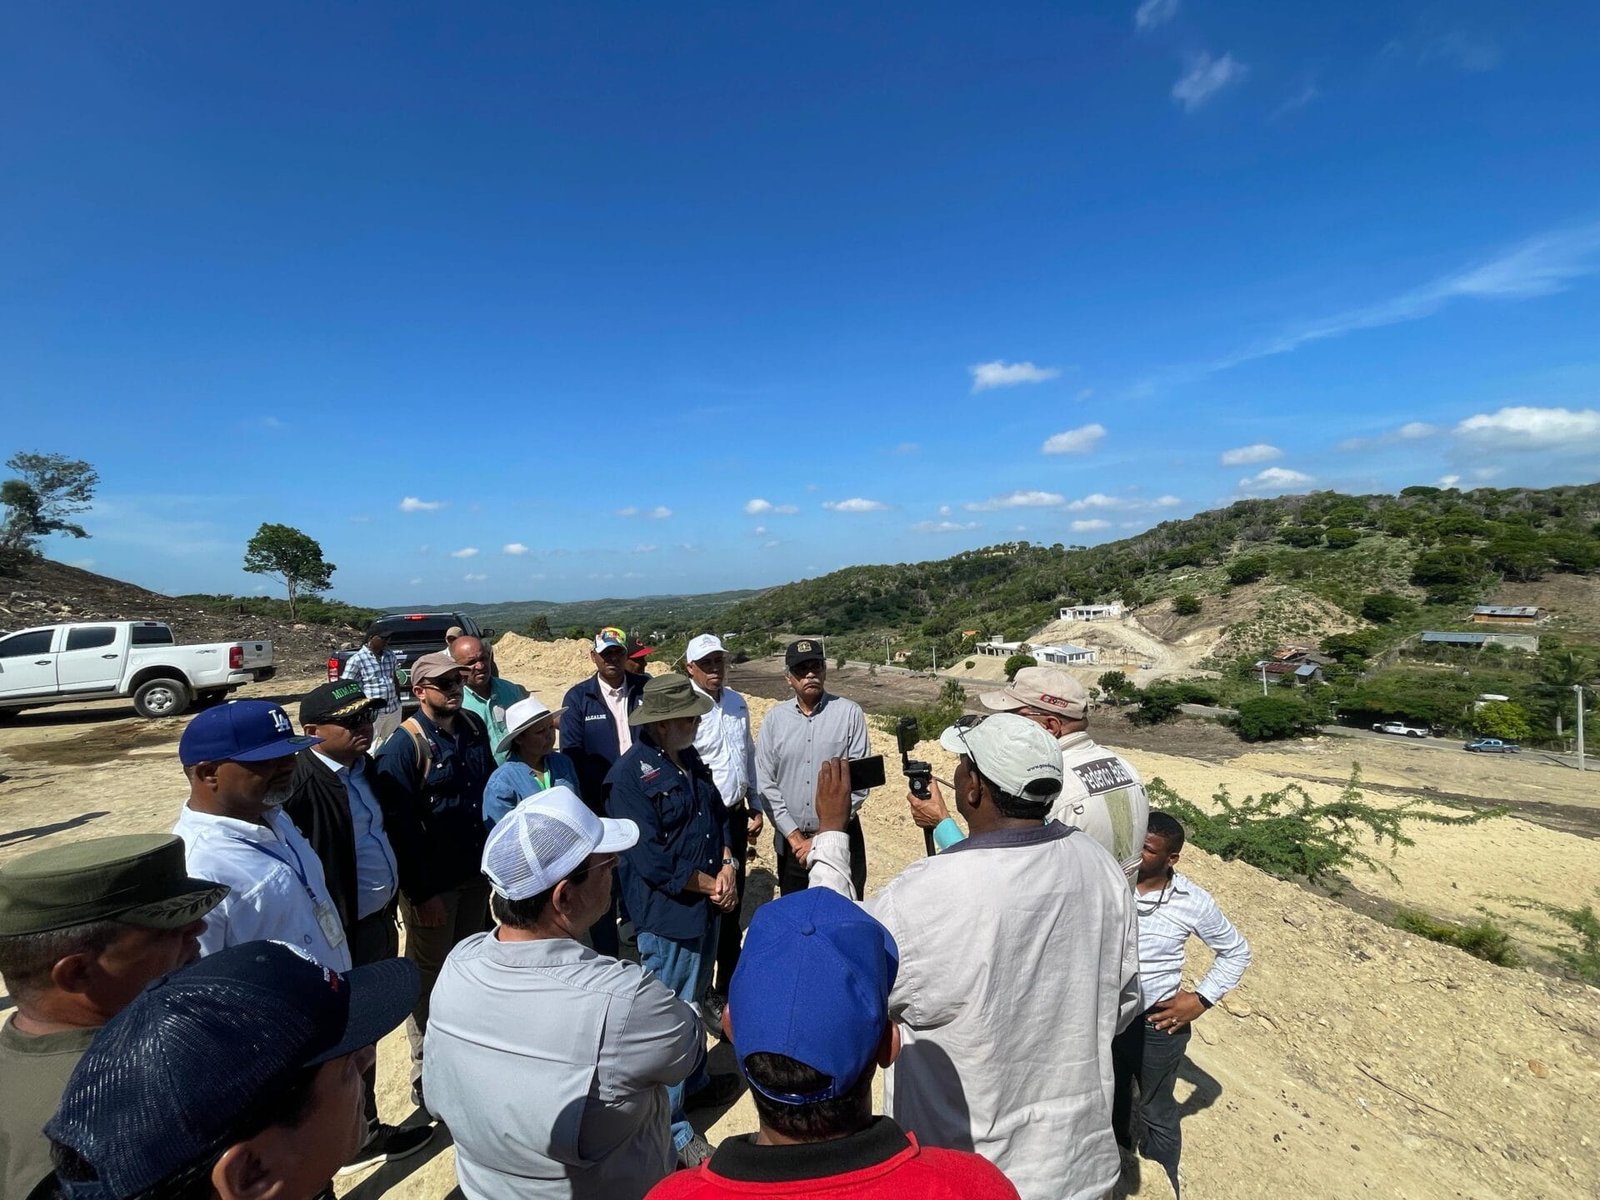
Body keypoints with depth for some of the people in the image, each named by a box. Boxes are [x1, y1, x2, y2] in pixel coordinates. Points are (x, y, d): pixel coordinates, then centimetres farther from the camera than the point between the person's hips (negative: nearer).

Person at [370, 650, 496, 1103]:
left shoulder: (473, 727, 0)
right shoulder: (405, 744, -18)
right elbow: (399, 826, -18)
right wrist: (420, 893, -16)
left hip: (476, 872, 6)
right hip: (432, 882, -6)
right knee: (429, 976, 12)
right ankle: (427, 1078, 32)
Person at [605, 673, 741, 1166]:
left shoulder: (690, 760, 4)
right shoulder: (631, 775, -22)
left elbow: (719, 815, 11)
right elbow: (650, 859, -23)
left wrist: (727, 867, -6)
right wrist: (710, 885, -15)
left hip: (706, 906, 8)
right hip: (667, 914, -8)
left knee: (694, 1001, 25)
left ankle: (694, 1083, 47)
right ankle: (671, 1129, 26)